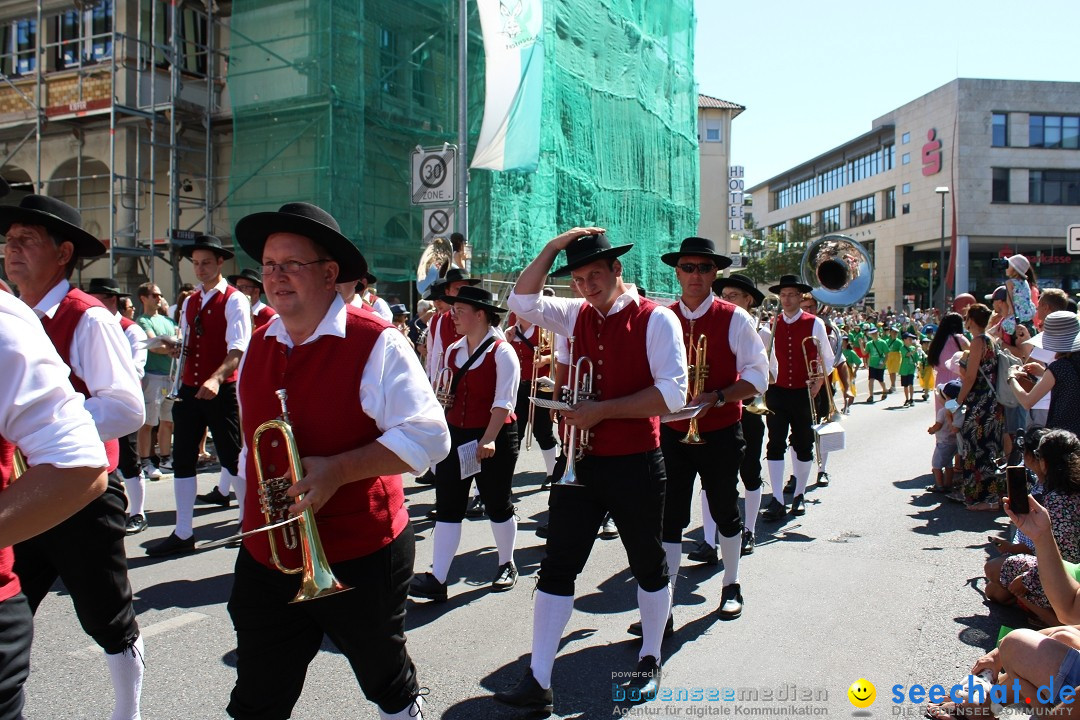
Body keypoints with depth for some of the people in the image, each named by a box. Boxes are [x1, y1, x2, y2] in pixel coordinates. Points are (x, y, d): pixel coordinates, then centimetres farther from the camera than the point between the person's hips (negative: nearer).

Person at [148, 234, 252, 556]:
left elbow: (238, 350, -20)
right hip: (190, 389, 7)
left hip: (222, 391, -7)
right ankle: (183, 533, 15)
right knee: (182, 459, 7)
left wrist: (216, 379, -35)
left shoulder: (234, 301, -8)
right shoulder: (189, 302, 14)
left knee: (232, 457, 3)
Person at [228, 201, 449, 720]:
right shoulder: (258, 347, 7)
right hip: (265, 558, 6)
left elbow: (427, 437, -19)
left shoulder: (375, 344, -14)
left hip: (358, 560, -5)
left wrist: (337, 470, -28)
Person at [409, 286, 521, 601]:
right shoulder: (453, 351, 9)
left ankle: (507, 566, 30)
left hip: (495, 437, -6)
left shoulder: (501, 352, -11)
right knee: (447, 506, 1)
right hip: (455, 434, 6)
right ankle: (436, 579, 2)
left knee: (497, 504, 9)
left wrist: (488, 439, -26)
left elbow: (503, 402, -18)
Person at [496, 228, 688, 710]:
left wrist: (601, 410, -20)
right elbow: (522, 301, 5)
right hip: (580, 462, 5)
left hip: (635, 465, -4)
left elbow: (672, 394, -18)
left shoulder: (655, 319, -10)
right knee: (556, 567, 2)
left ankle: (649, 660, 35)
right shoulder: (576, 315, 7)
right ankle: (538, 681, 9)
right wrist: (553, 247, -4)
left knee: (648, 566, 13)